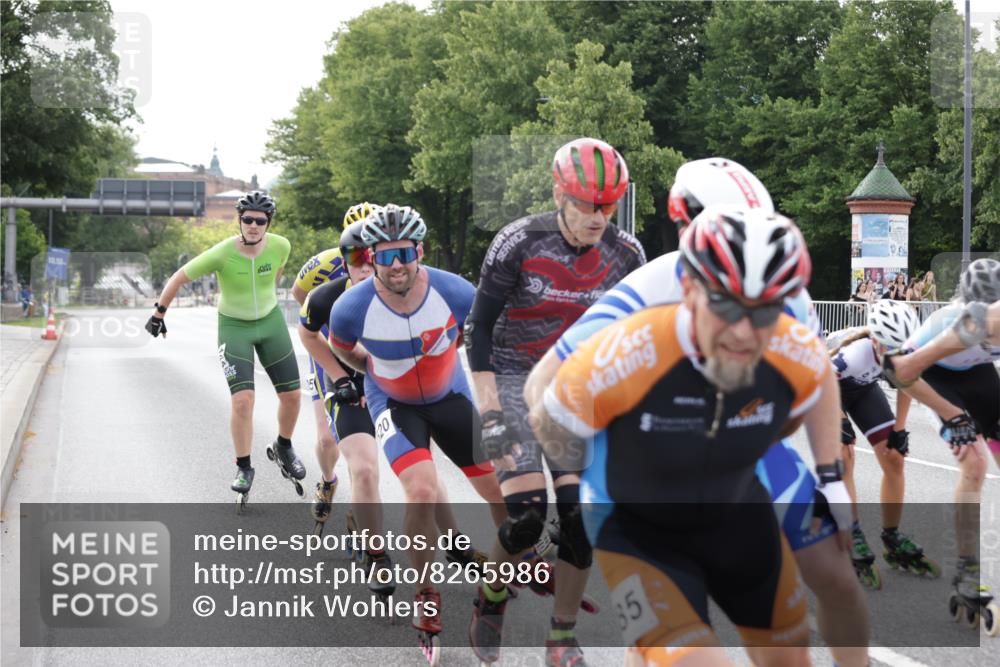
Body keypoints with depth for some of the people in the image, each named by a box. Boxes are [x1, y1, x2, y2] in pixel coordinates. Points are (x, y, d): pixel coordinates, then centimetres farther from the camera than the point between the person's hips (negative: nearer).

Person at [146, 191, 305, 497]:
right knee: (243, 400, -16)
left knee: (291, 395, 3)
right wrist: (158, 315, -5)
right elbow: (179, 278, -13)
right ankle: (243, 469, 1)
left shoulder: (280, 246, -16)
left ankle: (284, 447, 32)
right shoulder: (221, 254, -26)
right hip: (234, 326, -4)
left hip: (271, 322, 4)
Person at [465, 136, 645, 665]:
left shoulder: (625, 254, -9)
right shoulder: (519, 243, -19)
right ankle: (490, 601, 15)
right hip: (513, 382, -3)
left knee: (582, 514, -9)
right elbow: (479, 328, -13)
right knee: (527, 517, -16)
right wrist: (491, 414, -19)